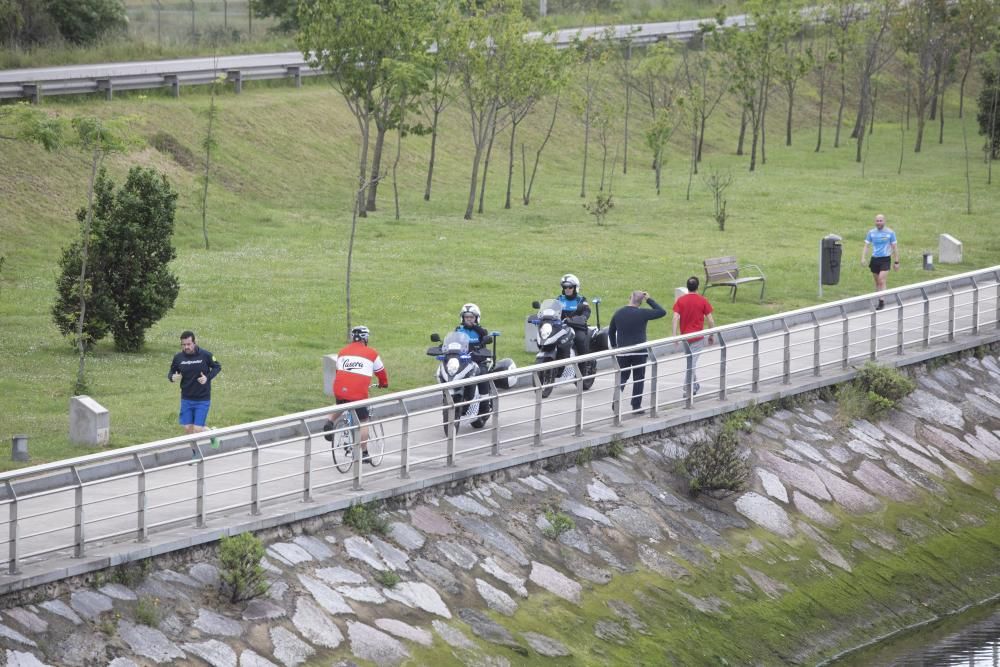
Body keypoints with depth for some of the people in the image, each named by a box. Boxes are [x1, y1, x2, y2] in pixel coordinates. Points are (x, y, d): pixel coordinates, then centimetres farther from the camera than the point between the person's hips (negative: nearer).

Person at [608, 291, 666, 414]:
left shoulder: (618, 313, 4)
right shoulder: (642, 314, -11)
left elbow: (611, 332, 12)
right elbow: (662, 312, -2)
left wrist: (614, 346, 24)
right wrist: (649, 300, 3)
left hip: (622, 352, 3)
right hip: (639, 352, -3)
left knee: (622, 377, 11)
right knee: (639, 379, 6)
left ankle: (616, 402, -10)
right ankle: (636, 406, 4)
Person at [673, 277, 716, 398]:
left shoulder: (680, 301, 0)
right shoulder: (703, 301, -6)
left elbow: (676, 318, -11)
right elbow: (710, 320, -6)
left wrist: (675, 335, -14)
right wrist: (711, 336, 6)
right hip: (698, 337, -3)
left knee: (690, 362, 20)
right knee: (691, 363, -3)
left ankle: (694, 386, 29)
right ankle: (687, 391, -7)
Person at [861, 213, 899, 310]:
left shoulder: (890, 233, -1)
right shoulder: (871, 232, 4)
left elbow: (894, 248, 4)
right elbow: (866, 246, 4)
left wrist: (896, 262, 2)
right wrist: (863, 258, -11)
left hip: (885, 259, -3)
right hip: (874, 259, 3)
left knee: (882, 281, -15)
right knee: (877, 282, 9)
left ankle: (882, 301, -14)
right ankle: (880, 301, 18)